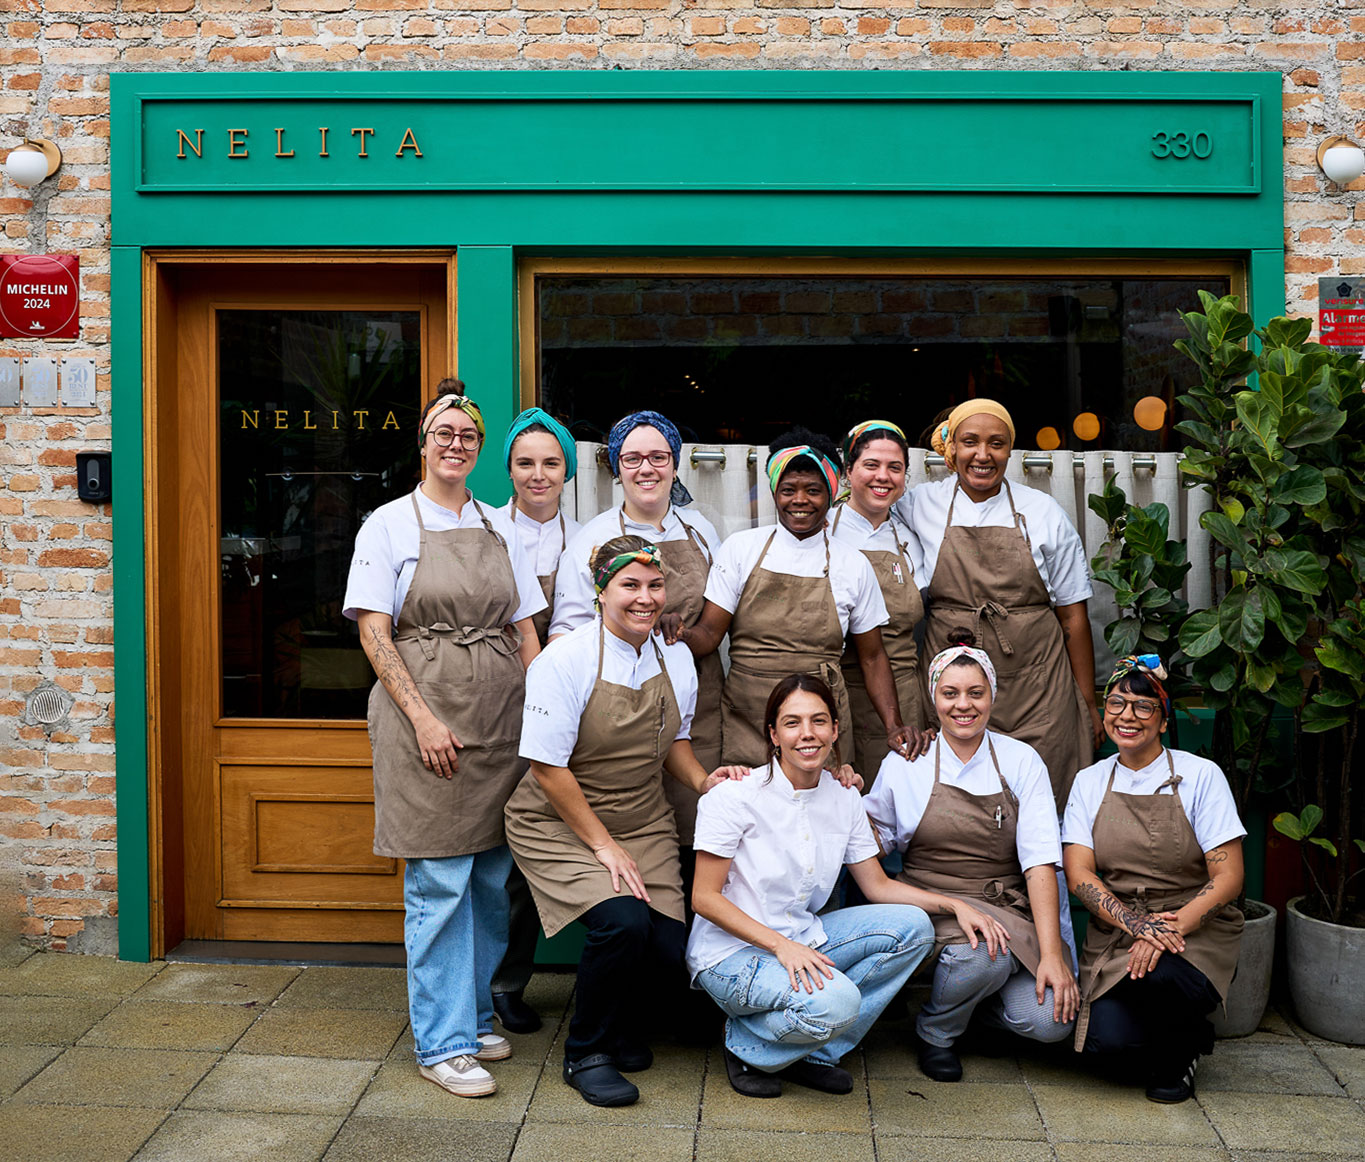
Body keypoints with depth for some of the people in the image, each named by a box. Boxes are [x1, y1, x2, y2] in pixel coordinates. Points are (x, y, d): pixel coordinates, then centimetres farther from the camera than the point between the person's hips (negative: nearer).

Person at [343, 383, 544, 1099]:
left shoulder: (500, 528, 14)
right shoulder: (389, 523, 2)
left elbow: (525, 631, 15)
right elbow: (374, 632, -5)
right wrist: (422, 716, -15)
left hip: (501, 715, 5)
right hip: (423, 709, -4)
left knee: (492, 878, 9)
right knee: (438, 884, -4)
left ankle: (476, 1013, 25)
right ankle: (442, 1041, 6)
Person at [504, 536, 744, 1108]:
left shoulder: (675, 659, 1)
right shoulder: (564, 661, -18)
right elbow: (547, 767, -18)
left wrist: (703, 781, -5)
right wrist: (603, 846, -18)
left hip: (644, 823, 5)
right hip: (560, 823, -5)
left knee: (669, 947, -11)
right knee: (622, 922, -27)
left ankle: (622, 1026, 24)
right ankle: (585, 1054, 0)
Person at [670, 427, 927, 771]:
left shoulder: (853, 565, 5)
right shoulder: (740, 548, 3)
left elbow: (872, 658, 10)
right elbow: (709, 633, 1)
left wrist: (894, 726, -1)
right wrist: (681, 636, -21)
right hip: (745, 726, 0)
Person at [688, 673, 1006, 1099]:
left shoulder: (844, 799, 2)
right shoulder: (736, 798, -15)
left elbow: (877, 885, 10)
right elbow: (705, 898, -15)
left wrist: (956, 905, -4)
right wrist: (780, 945, -26)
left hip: (800, 940, 7)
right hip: (732, 953, -7)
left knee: (913, 926, -9)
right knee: (836, 1002, -32)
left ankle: (814, 1053, -3)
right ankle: (747, 1047, 0)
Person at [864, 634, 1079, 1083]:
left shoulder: (1021, 761, 2)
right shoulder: (905, 763, 3)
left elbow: (1040, 863, -5)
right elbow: (874, 840, 12)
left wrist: (1052, 954, -14)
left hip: (1011, 911, 1)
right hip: (933, 904, -1)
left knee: (1051, 1021, -21)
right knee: (987, 957, -34)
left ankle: (975, 996, 13)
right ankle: (935, 1031, -1)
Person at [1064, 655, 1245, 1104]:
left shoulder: (1200, 776, -4)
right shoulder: (1090, 782, 6)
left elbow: (1228, 877, -8)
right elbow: (1078, 873, -3)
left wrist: (1174, 926, -25)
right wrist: (1134, 922, -21)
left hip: (1197, 931, -2)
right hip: (1115, 929, 2)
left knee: (1152, 976, -36)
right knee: (1109, 1039, -24)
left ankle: (1180, 1052, 2)